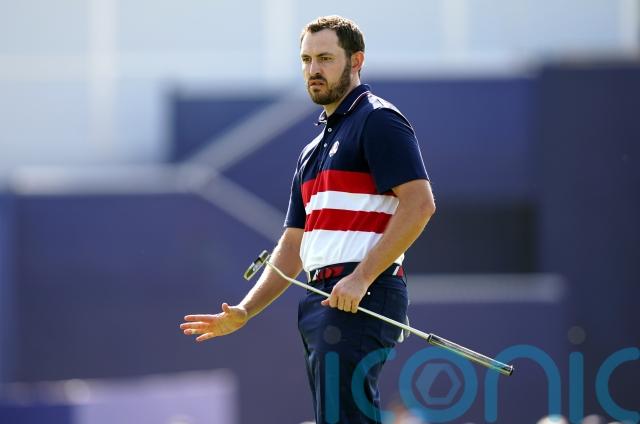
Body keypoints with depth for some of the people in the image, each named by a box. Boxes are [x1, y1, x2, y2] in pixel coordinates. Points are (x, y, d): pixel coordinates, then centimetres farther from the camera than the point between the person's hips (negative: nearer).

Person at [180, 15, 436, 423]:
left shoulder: (377, 120, -3)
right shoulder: (314, 151, 25)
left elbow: (419, 203, -15)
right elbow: (293, 247, 26)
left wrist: (361, 278, -21)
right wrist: (244, 312, 15)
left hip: (361, 299, -9)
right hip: (321, 301, 10)